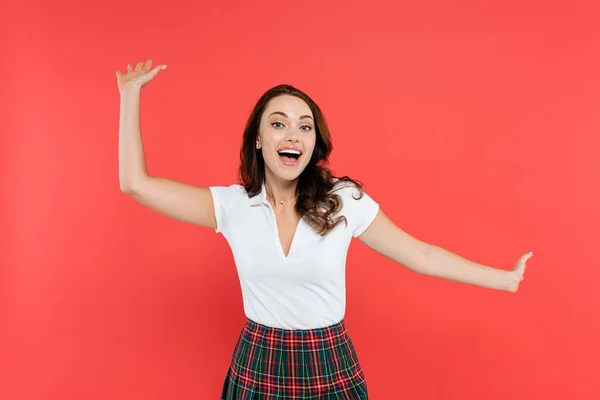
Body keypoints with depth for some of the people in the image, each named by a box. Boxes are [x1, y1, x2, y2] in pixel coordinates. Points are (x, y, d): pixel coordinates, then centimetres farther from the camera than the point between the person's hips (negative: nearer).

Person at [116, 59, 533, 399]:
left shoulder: (345, 200, -10)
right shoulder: (232, 204, -8)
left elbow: (421, 255, -4)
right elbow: (136, 183, -8)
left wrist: (506, 278, -2)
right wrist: (131, 92, -4)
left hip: (331, 366, -1)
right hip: (257, 365, 1)